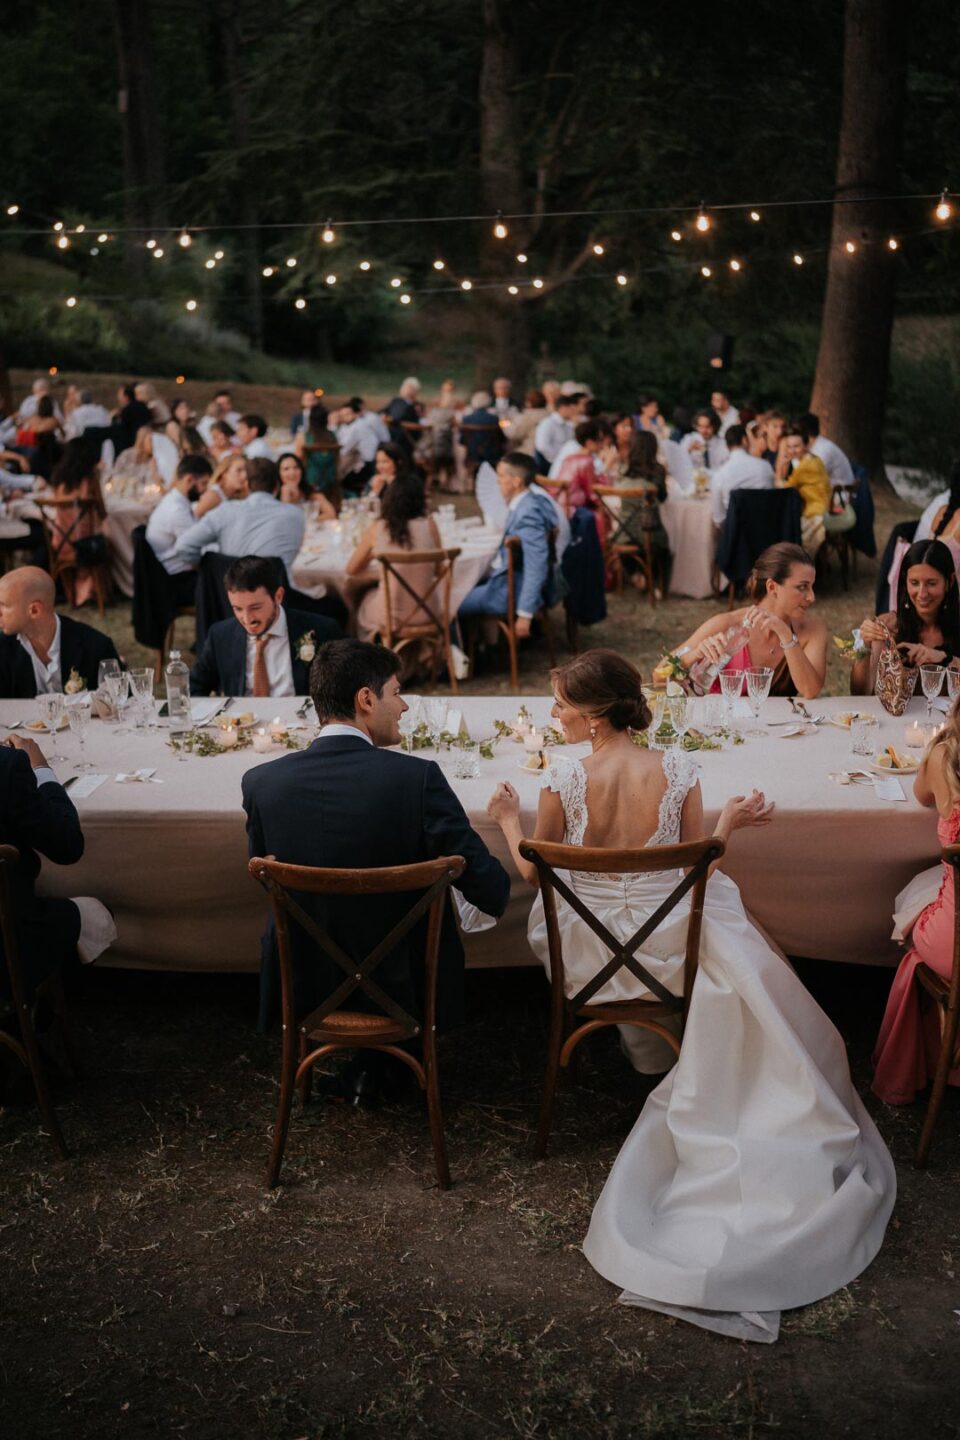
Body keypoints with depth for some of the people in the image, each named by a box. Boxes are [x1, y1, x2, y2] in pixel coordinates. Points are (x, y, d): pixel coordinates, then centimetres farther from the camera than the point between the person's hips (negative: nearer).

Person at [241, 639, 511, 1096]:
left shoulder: (262, 782, -12)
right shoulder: (417, 777, -22)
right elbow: (492, 892, -18)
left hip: (302, 989, 3)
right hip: (401, 987, -2)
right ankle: (370, 1067, 31)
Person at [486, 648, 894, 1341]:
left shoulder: (565, 779, -17)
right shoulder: (677, 769, -13)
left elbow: (533, 870, -2)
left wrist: (508, 819, 16)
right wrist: (731, 822, 13)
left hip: (594, 954, 0)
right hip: (671, 948, 0)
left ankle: (649, 1045, 44)